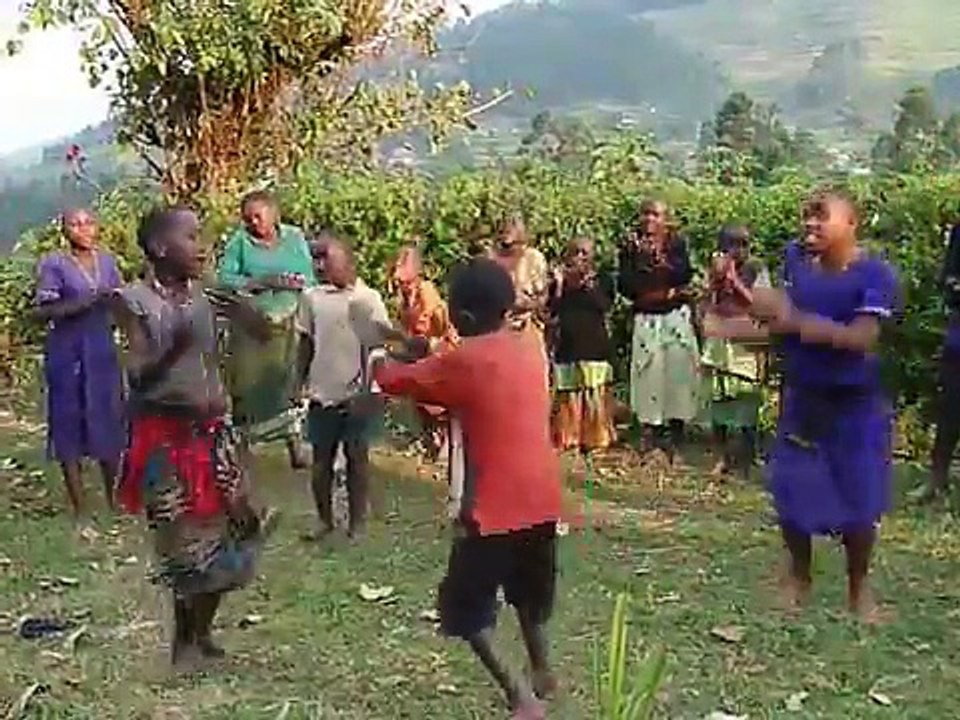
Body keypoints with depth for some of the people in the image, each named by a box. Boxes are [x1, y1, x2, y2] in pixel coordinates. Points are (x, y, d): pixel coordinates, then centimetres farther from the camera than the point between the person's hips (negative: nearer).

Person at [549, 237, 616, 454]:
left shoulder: (601, 281, 6)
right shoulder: (560, 282, 9)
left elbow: (603, 306, -11)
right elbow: (553, 312, -3)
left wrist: (588, 284, -14)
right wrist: (559, 284, -9)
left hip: (594, 345, -1)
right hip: (567, 345, 1)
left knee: (595, 394, -3)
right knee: (568, 396, 1)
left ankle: (595, 439, 3)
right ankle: (568, 438, 7)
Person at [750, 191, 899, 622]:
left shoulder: (875, 274, -18)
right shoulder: (796, 259, -5)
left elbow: (862, 339, -29)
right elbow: (782, 318, -9)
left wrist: (796, 320, -38)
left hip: (855, 403, -3)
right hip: (802, 397, 3)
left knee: (858, 501, 4)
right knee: (793, 493, 8)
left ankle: (858, 586, 26)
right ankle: (799, 575, 31)